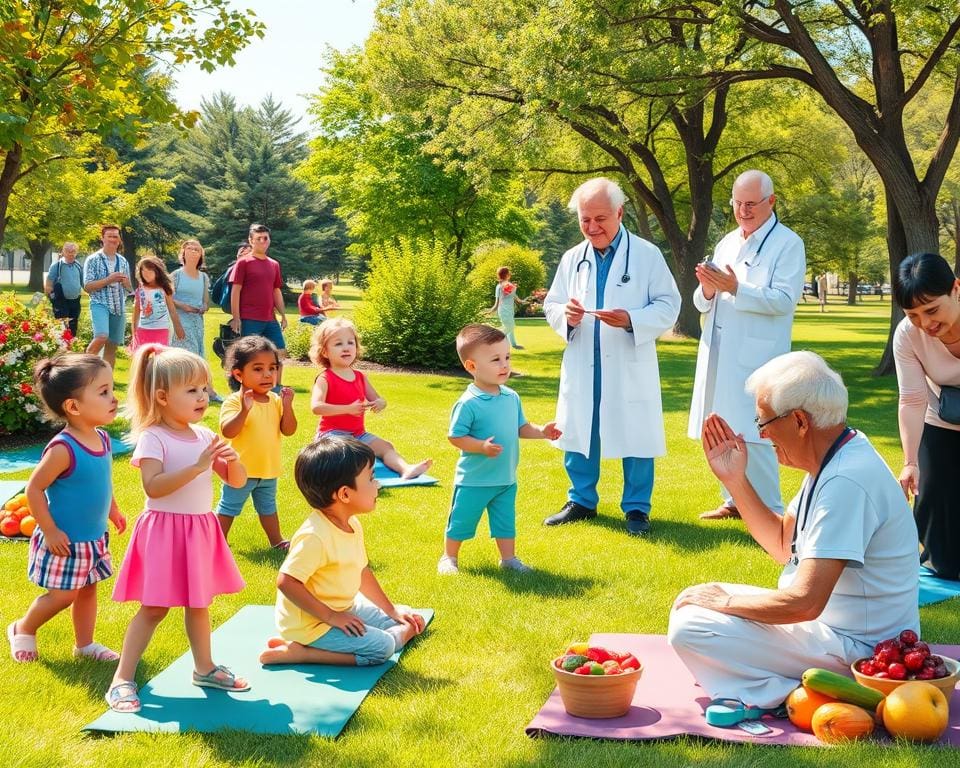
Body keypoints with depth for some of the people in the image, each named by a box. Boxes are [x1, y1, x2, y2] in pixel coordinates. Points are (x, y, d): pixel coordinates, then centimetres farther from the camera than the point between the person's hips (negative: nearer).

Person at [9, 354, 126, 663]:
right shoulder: (63, 449, -28)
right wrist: (49, 531, -20)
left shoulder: (102, 439, -3)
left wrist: (113, 511, 19)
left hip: (94, 537, 7)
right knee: (63, 595, 3)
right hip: (65, 541, -7)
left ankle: (84, 643, 34)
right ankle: (23, 630, 28)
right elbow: (34, 489, -21)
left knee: (88, 590, 17)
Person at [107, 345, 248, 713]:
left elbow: (237, 481, 7)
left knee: (199, 602, 18)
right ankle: (122, 679, 6)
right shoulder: (152, 438, -15)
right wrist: (196, 467, -31)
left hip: (201, 529, 7)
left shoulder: (204, 436, 5)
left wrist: (232, 461, -14)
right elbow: (153, 486, -28)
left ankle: (204, 667, 33)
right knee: (154, 607, -3)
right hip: (165, 530, -6)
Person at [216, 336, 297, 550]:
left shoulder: (276, 401, 0)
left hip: (269, 469, 6)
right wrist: (244, 410, -41)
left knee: (268, 507, 24)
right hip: (241, 470, -6)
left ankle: (276, 540, 38)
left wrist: (287, 406, -20)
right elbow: (227, 432, -29)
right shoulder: (234, 401, -18)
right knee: (228, 508, 8)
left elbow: (289, 430, -6)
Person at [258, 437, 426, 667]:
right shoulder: (315, 537, -27)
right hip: (310, 623, -9)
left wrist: (391, 610, 14)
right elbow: (286, 582, -29)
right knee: (381, 647, -19)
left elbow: (361, 571, 14)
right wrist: (331, 616, -25)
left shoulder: (352, 525, 2)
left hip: (343, 608, 10)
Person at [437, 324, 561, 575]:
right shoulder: (468, 404, -21)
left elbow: (520, 428, 11)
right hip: (474, 480, -6)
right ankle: (449, 558, 29)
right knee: (461, 522, 10)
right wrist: (482, 447, -30)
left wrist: (541, 432, -6)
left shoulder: (512, 397, 0)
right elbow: (455, 437, -19)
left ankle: (508, 558, 34)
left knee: (506, 522, 19)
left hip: (507, 479, 6)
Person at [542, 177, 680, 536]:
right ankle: (582, 501, 27)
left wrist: (632, 320, -22)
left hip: (630, 367, -4)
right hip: (581, 367, 4)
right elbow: (551, 304, 11)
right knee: (577, 435, 11)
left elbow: (669, 304, -6)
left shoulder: (647, 254, -4)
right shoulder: (572, 259, 7)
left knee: (635, 438, 3)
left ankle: (636, 507, 17)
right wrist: (565, 315, -12)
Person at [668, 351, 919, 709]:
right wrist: (735, 480, 7)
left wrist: (724, 602, -15)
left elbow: (804, 602, -30)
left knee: (689, 628, -19)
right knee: (691, 601, 13)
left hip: (852, 647, -11)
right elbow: (783, 544, 16)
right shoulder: (831, 462, 4)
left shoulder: (847, 482, -28)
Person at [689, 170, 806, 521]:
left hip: (756, 357, -7)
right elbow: (703, 304, 13)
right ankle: (735, 501, 26)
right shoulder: (727, 243, 16)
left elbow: (784, 299, -16)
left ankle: (769, 512, 2)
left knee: (753, 437, -9)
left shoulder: (788, 243, -4)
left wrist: (736, 289, -24)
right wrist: (707, 290, -10)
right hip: (719, 355, 7)